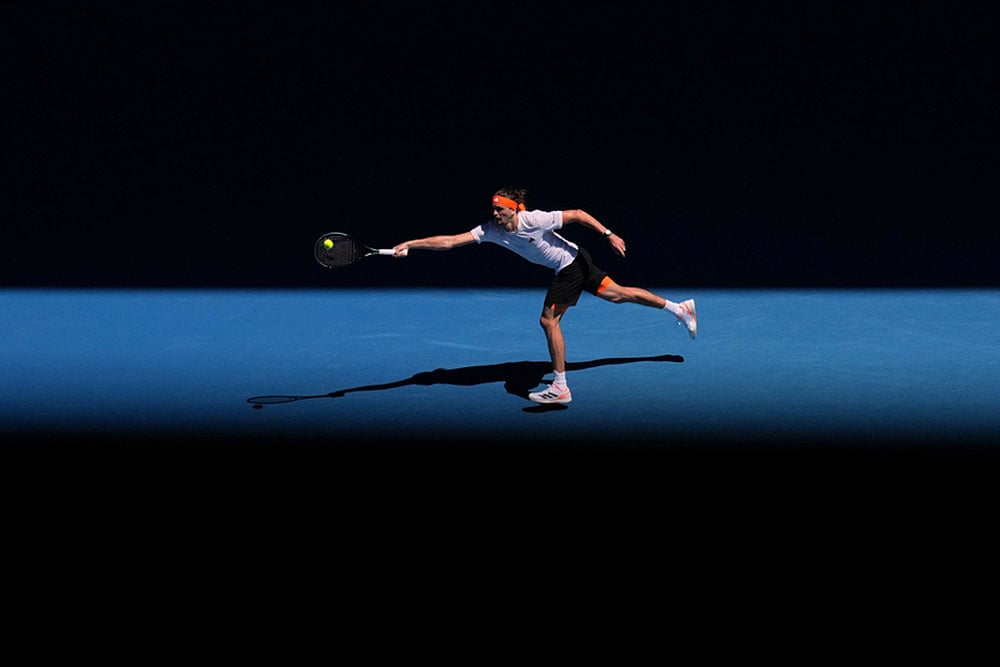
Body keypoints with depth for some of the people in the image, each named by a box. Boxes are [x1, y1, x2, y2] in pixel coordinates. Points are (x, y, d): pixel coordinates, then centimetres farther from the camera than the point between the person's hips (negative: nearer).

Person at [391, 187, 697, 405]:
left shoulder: (535, 220, -30)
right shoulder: (491, 230, -12)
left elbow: (577, 214, -21)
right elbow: (450, 241, -17)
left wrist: (608, 234, -21)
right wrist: (409, 244, -26)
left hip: (572, 264, -7)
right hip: (569, 266, 7)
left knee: (548, 320, -10)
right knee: (617, 293, 16)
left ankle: (560, 388, -2)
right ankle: (678, 308, 31)